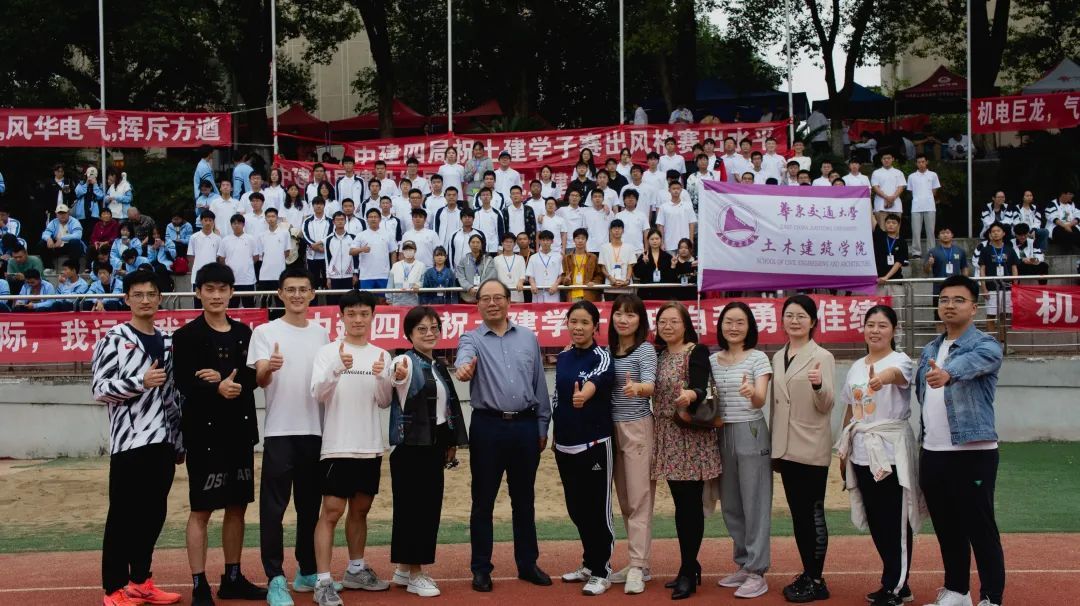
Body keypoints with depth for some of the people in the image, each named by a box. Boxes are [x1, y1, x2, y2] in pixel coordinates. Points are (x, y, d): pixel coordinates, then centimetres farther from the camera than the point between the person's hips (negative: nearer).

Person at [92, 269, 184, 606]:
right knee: (123, 516, -2)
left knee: (154, 514, 10)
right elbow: (99, 389, -9)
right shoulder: (114, 339, -3)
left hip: (163, 442, 6)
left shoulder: (167, 342, 14)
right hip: (129, 442, -6)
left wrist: (180, 441, 16)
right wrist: (141, 381, -21)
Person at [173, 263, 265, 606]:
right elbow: (184, 384, -14)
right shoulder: (186, 336, -3)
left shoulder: (244, 333, 10)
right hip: (204, 432, -5)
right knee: (201, 510, -1)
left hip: (240, 430, 5)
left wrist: (228, 381, -17)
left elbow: (254, 377, 0)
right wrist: (217, 389, -28)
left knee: (237, 507, 12)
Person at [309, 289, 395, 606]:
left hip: (370, 446, 5)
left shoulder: (381, 356, 8)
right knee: (331, 511, -7)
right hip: (337, 446, -5)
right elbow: (318, 394, -16)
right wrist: (337, 369, -32)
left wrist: (381, 378, -14)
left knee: (360, 509, 15)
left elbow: (384, 402, 6)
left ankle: (356, 570, 28)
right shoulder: (327, 352, -5)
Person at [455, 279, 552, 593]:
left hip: (525, 426, 2)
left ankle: (528, 564, 22)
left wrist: (542, 426, 9)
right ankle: (481, 568, 13)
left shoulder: (528, 338, 9)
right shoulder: (472, 339, 1)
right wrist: (464, 367, -49)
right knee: (483, 500, 4)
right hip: (488, 426, -2)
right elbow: (465, 356, -25)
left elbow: (540, 385, 11)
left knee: (524, 499, 11)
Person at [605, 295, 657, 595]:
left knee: (639, 499, -6)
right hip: (613, 428, 7)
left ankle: (638, 567, -7)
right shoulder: (609, 351, 10)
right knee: (624, 500, 9)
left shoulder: (645, 349, -9)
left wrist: (636, 387, -46)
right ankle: (638, 564, 16)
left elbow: (650, 385, -25)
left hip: (638, 428, -7)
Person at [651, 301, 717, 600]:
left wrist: (690, 395, -43)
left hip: (691, 437, -7)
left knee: (691, 504, -5)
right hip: (668, 437, 7)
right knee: (680, 503, 11)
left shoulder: (696, 352, -8)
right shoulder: (658, 356, 12)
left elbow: (701, 388, -23)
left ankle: (688, 572, 0)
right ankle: (690, 567, 20)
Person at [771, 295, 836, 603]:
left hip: (812, 448, -6)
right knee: (797, 513, 11)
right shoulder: (778, 357, 11)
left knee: (813, 513, -1)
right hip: (786, 447, 6)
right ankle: (807, 573, 19)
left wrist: (818, 385, -35)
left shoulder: (822, 357, -7)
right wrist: (773, 446, 17)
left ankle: (816, 581, 5)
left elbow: (825, 406, -13)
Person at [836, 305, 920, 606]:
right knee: (876, 522, 12)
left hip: (891, 453, -7)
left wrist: (884, 376, -57)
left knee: (895, 522, -2)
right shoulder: (855, 367, 12)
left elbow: (898, 374, -34)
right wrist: (843, 451, 14)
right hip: (861, 454, 7)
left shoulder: (899, 360, -8)